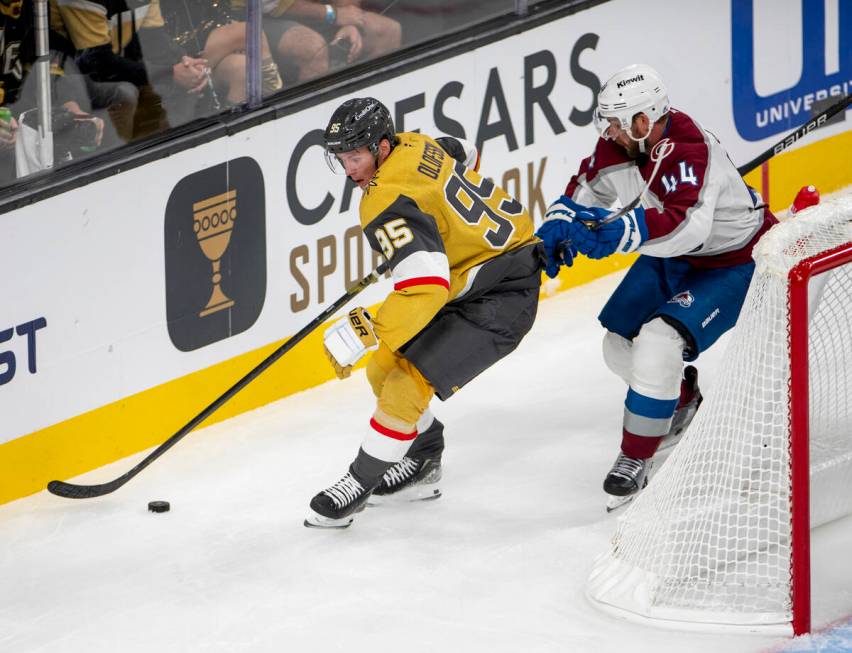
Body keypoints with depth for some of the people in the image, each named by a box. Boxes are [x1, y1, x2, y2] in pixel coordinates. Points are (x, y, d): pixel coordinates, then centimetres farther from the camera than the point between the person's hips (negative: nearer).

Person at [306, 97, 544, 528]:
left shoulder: (387, 204, -28)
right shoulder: (413, 146, -1)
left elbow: (425, 287, -37)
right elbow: (464, 158, 22)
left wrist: (364, 333, -34)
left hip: (502, 299, -11)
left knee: (410, 378, -16)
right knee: (385, 367, 11)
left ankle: (361, 481, -4)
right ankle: (423, 463, 26)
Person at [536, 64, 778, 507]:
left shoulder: (687, 151, -36)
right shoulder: (620, 142, -12)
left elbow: (688, 224, -52)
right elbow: (587, 187, 7)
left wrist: (622, 233, -63)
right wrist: (556, 226, -11)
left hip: (734, 262, -9)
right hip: (670, 257, 9)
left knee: (659, 341, -26)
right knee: (620, 346, 12)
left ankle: (636, 459, -13)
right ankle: (682, 400, 42)